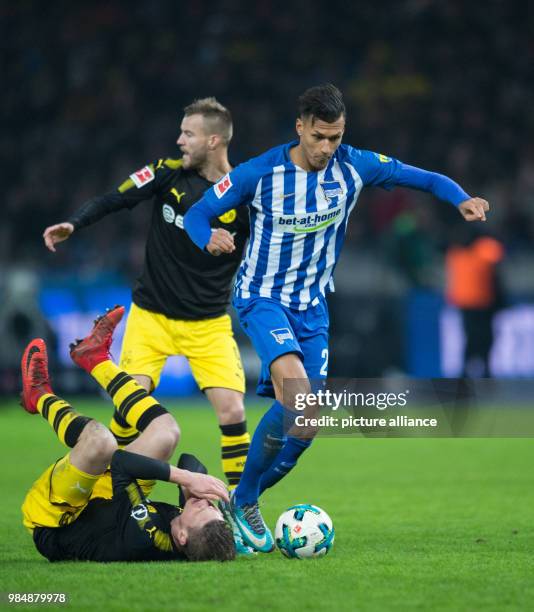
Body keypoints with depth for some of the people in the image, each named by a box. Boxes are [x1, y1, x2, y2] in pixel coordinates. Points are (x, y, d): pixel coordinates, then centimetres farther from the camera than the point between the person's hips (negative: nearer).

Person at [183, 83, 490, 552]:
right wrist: (210, 240, -33)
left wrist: (462, 199, -19)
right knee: (295, 383, -30)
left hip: (313, 304, 5)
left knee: (304, 420, -4)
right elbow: (196, 214, -10)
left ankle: (244, 502, 15)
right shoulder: (260, 174, -15)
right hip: (263, 297, -4)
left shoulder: (355, 167, -7)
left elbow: (425, 178, 2)